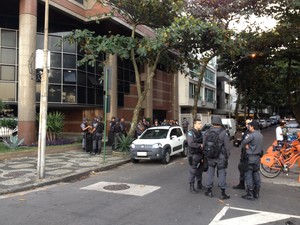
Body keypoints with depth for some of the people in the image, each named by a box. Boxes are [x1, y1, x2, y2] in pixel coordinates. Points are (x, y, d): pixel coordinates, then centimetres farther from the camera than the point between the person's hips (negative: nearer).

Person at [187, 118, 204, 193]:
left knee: (200, 170, 16)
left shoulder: (200, 132, 11)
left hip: (200, 154, 7)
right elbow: (191, 144, -22)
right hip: (193, 155, -7)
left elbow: (202, 142, 13)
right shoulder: (190, 133, -13)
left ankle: (199, 184, 30)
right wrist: (200, 145, -21)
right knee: (193, 171, -1)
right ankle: (191, 186, 8)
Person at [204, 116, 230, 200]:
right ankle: (223, 193, 9)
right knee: (221, 174, 5)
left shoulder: (207, 132, -2)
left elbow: (204, 145, 3)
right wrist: (227, 157, 2)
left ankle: (209, 191, 20)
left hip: (210, 156, 3)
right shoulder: (223, 133, -12)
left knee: (210, 173, 13)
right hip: (221, 157, -3)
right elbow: (226, 146, -9)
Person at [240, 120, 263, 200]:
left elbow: (243, 143, -17)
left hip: (251, 157, -8)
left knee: (248, 175, -2)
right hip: (258, 157, 8)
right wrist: (248, 145, -3)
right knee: (256, 174, 15)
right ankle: (256, 193, 23)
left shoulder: (252, 135, -19)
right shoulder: (260, 135, 8)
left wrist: (246, 146, 3)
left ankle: (250, 194, 1)